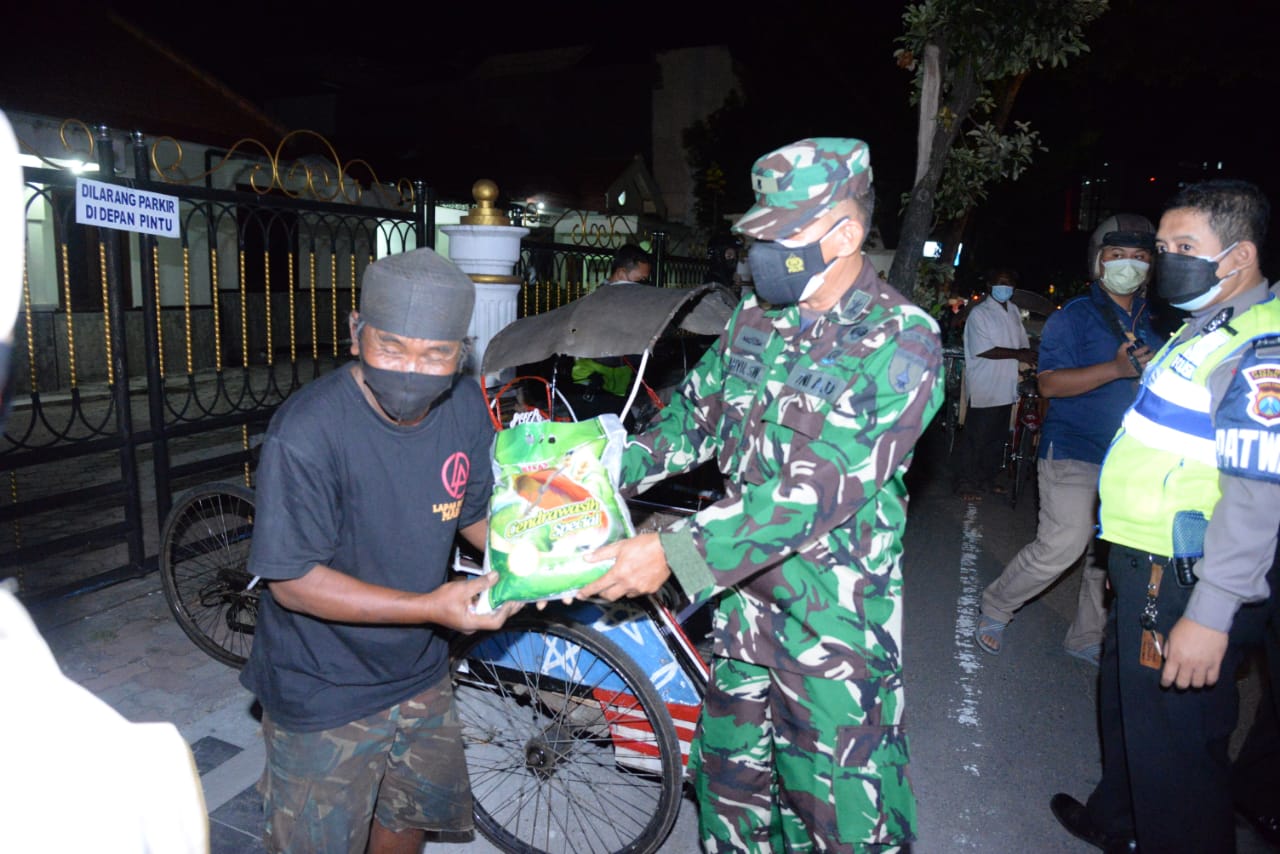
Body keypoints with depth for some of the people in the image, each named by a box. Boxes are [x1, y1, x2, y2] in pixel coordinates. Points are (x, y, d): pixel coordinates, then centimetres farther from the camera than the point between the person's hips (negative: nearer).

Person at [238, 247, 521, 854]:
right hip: (323, 693, -5)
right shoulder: (307, 432, -28)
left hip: (421, 674, 6)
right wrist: (429, 608, -32)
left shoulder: (466, 409, -10)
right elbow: (292, 582, -24)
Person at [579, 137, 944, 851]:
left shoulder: (902, 343, -19)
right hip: (746, 594, 6)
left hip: (836, 612, -6)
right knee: (732, 771, 22)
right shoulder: (757, 317, 3)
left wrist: (675, 553, -30)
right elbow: (698, 412, 9)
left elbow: (818, 488, -27)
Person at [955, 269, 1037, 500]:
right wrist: (1019, 354, -17)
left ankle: (986, 479, 26)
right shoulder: (979, 313, -9)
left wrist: (1028, 356, 1)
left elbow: (1023, 343, 20)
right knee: (975, 439, 0)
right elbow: (982, 350, -17)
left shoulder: (1014, 311, 13)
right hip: (985, 389, -7)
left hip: (1006, 389, 7)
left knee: (997, 438, 14)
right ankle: (966, 484, 9)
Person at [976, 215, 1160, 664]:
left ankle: (1087, 638, 27)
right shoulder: (1074, 316, -6)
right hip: (1075, 453, -7)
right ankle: (994, 608, 10)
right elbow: (1050, 383, -18)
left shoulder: (1153, 322, 14)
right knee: (1061, 548, -11)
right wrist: (1116, 369, -26)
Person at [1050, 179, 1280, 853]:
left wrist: (1211, 615, -27)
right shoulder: (1203, 330, 16)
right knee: (1124, 703, 25)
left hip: (1187, 585, -10)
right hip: (1148, 569, 10)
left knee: (1174, 742, 2)